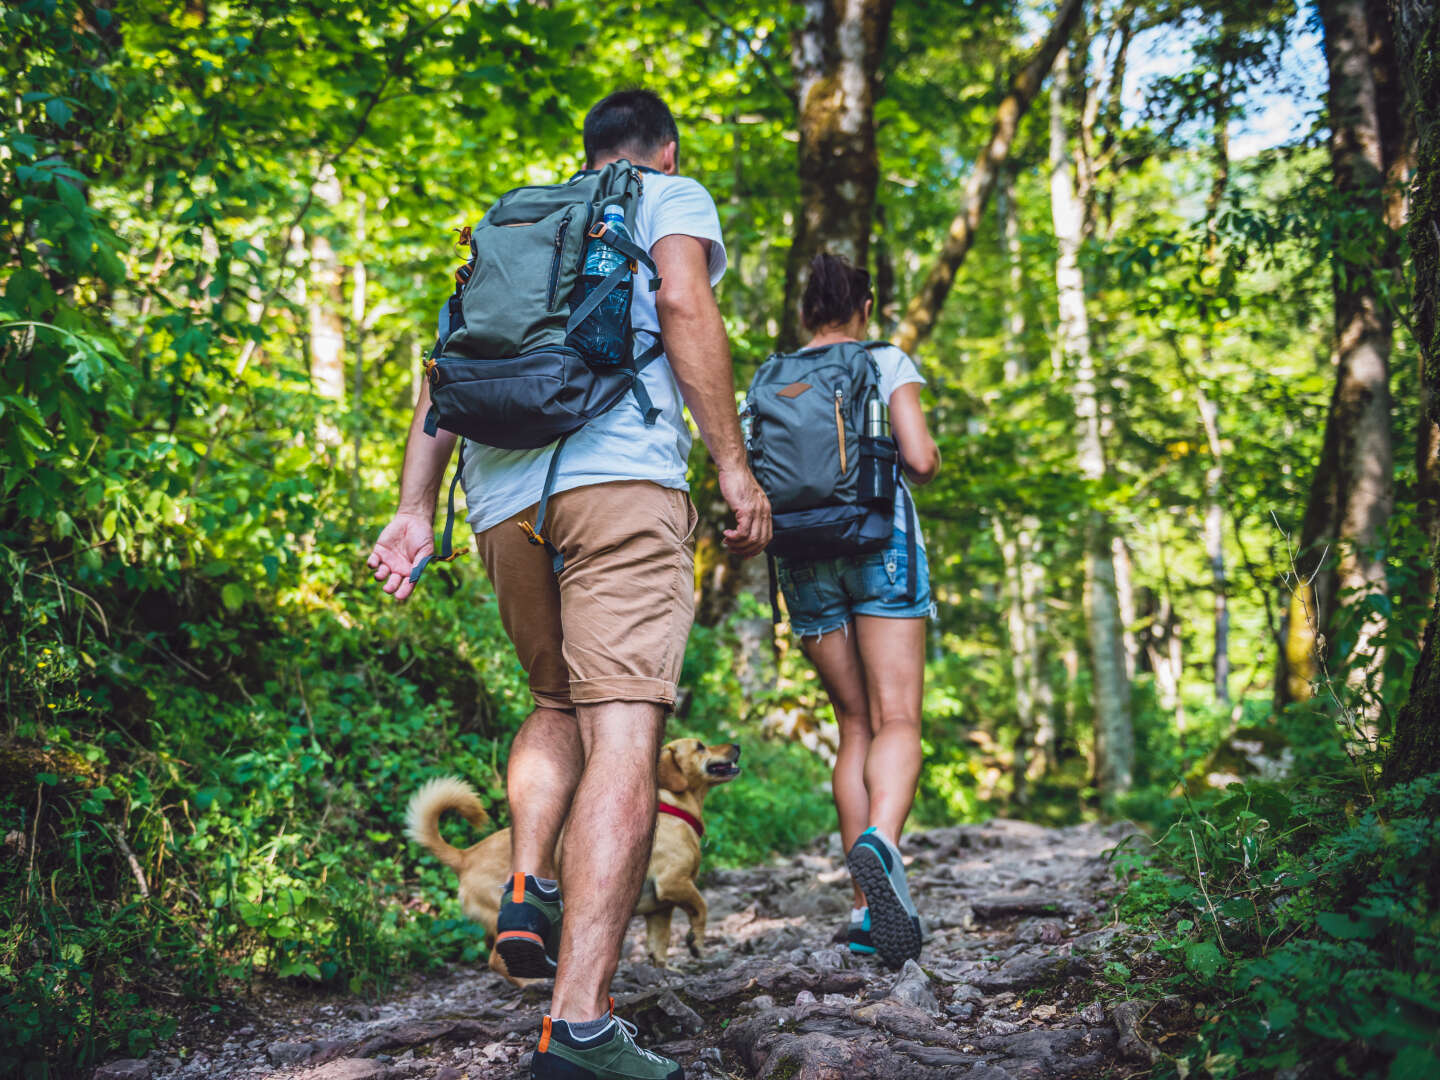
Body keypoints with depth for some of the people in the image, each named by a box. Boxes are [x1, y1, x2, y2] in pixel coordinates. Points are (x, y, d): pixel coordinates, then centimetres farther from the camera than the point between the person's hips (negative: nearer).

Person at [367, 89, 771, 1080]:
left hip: (502, 494, 6)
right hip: (618, 471, -6)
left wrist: (416, 508, 16)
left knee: (558, 703, 25)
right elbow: (685, 310, -3)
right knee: (622, 732, -13)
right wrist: (734, 465, -5)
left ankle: (529, 888, 1)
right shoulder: (673, 197, 18)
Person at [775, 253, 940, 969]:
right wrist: (919, 467, 18)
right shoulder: (887, 362, 6)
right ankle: (879, 843, -39)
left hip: (803, 552, 3)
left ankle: (865, 908, 4)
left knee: (854, 728, 9)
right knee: (897, 722, -8)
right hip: (880, 536, -3)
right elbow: (921, 459, -5)